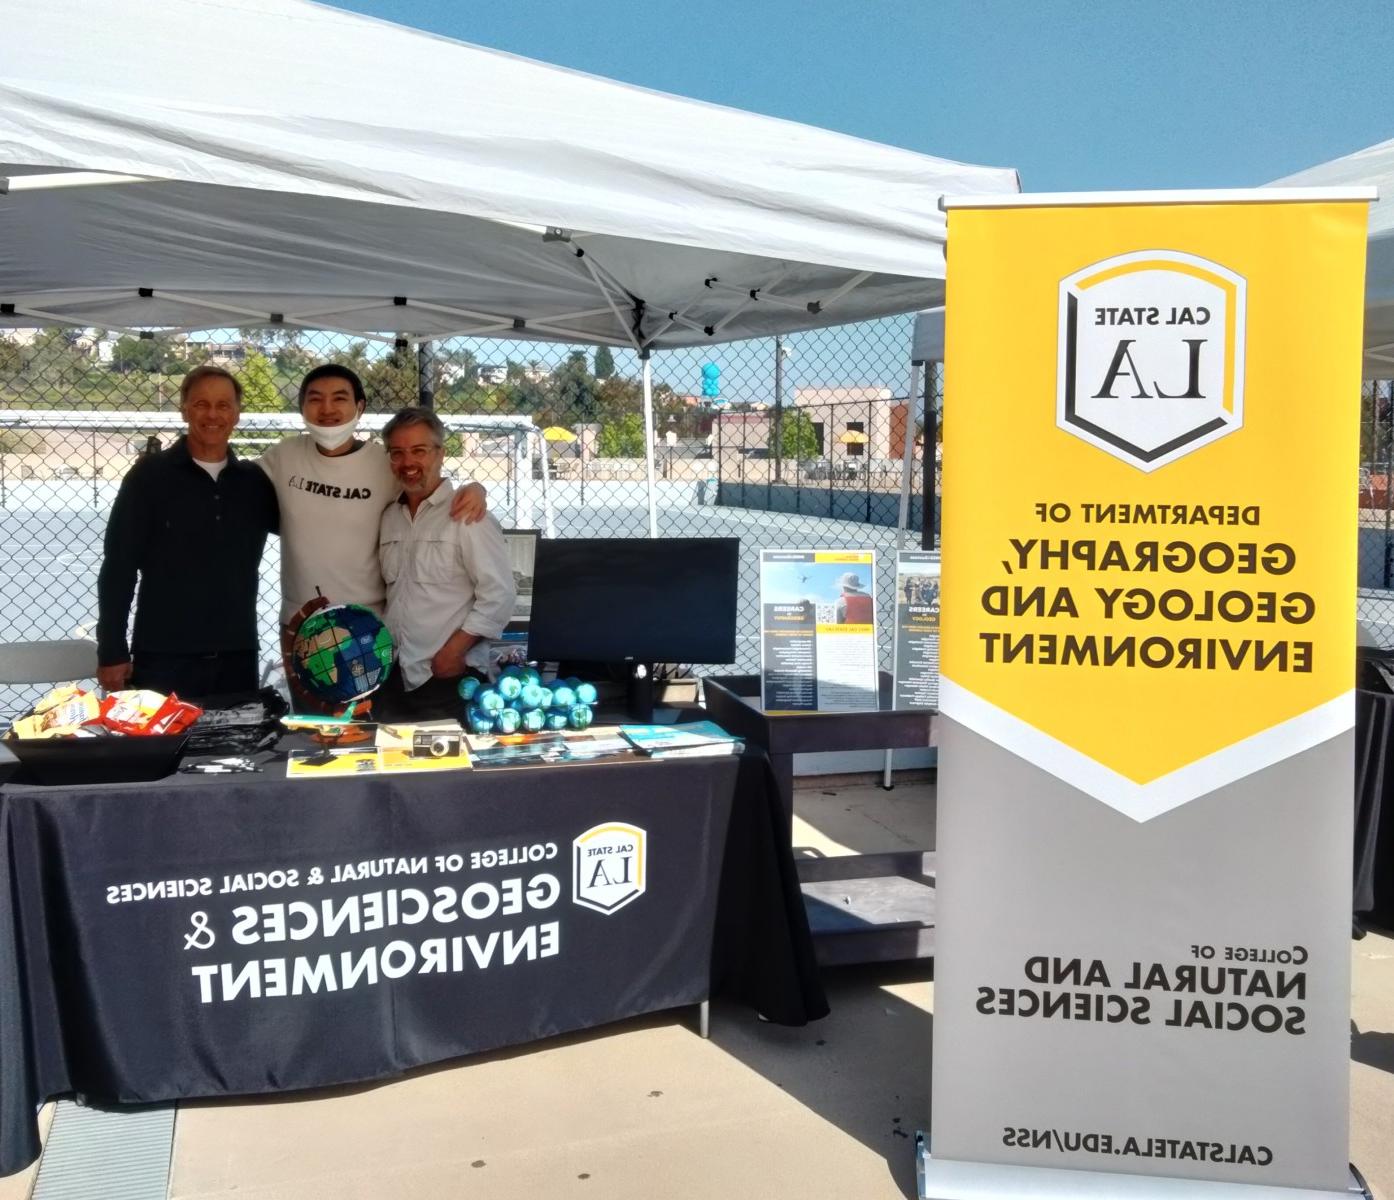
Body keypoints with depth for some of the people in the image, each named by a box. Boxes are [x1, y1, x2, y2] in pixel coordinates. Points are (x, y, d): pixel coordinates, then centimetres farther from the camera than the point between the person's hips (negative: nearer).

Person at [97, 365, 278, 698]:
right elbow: (118, 567, -2)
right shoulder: (150, 475, -1)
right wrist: (112, 653, -5)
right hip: (163, 659, -3)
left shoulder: (255, 481, 8)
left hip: (237, 659, 3)